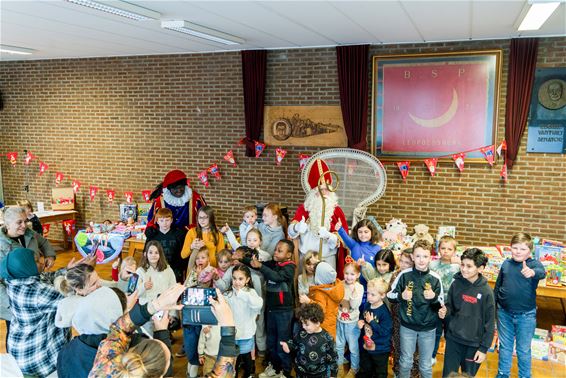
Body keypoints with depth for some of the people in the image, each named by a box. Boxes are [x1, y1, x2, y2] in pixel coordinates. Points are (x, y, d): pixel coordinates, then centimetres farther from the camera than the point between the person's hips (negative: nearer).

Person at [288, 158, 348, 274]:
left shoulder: (336, 210, 0)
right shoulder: (304, 208, 4)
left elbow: (340, 238, -5)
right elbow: (291, 230, -6)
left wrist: (328, 236, -25)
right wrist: (297, 227, -29)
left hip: (327, 258, -1)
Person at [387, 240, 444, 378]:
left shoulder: (435, 278, -8)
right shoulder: (404, 275, -10)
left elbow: (441, 303, 0)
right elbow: (390, 295, -2)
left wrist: (434, 297, -21)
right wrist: (401, 296, -21)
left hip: (428, 328, 0)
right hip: (407, 326, 0)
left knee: (426, 365, 15)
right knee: (405, 361, 15)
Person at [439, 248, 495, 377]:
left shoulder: (486, 291, -14)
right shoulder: (456, 284, -5)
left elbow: (490, 323, -9)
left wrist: (484, 348, -8)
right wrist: (444, 311, -16)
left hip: (473, 343, -2)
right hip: (453, 339, 2)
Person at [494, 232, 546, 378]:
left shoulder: (534, 264, -12)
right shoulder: (506, 263, -1)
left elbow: (542, 273, -36)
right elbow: (497, 286, 9)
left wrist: (533, 272, -58)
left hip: (526, 315, -3)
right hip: (504, 313, 3)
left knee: (523, 349, 11)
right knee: (504, 346, 17)